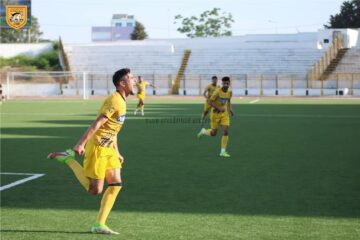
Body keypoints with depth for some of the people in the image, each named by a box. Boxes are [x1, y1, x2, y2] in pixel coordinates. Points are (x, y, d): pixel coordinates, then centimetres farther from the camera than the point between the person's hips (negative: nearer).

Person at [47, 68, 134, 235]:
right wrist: (81, 144, -28)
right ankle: (68, 158, 5)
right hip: (97, 148, -9)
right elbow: (96, 124, -23)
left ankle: (99, 225, 6)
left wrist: (117, 153, 22)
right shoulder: (115, 101, -17)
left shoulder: (121, 102, 14)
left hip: (108, 149, 9)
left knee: (116, 184, 2)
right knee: (95, 190, -4)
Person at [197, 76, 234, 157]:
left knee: (226, 131, -11)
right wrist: (219, 108, -25)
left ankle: (223, 152, -3)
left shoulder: (230, 92, -2)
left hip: (224, 113, 4)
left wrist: (230, 109, 1)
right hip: (215, 113, -4)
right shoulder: (217, 92, -20)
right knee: (213, 133, 5)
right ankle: (203, 131, 40)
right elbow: (210, 102, -17)